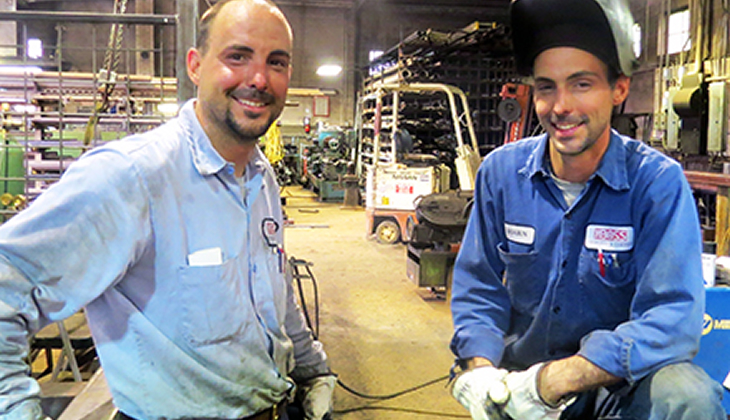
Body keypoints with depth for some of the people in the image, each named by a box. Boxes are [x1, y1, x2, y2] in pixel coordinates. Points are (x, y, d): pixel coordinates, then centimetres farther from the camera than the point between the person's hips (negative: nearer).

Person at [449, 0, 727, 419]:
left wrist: (553, 381, -30)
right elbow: (478, 287, 3)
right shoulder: (501, 172, -3)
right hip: (521, 372, 3)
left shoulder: (658, 182, -13)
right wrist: (479, 372, -16)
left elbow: (672, 317, -20)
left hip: (618, 380, -2)